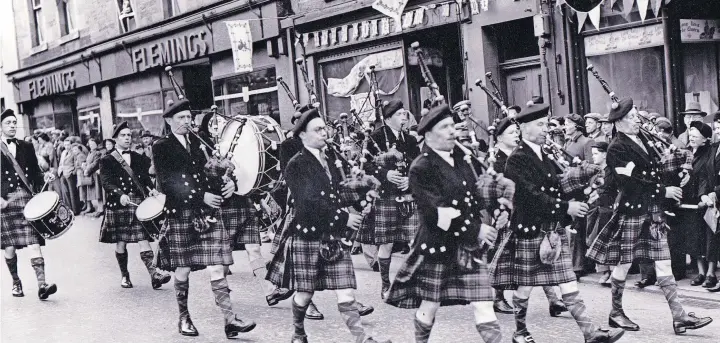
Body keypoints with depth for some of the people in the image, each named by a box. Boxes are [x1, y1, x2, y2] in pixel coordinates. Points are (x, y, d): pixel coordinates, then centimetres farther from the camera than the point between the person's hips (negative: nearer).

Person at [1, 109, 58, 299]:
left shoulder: (27, 147, 13)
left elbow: (35, 171, 15)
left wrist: (44, 177, -6)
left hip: (27, 199, 2)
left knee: (34, 242, -8)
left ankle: (41, 285, -14)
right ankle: (16, 282, 25)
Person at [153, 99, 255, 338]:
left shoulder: (199, 142, 13)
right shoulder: (161, 147, -1)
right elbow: (165, 185, -10)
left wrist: (229, 183, -5)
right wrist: (201, 196, -16)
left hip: (208, 213, 3)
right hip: (181, 215, -3)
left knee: (217, 267, -3)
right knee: (182, 271, 7)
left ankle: (230, 320, -5)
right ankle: (184, 318, 24)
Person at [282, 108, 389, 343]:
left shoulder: (331, 162, 13)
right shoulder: (295, 166, -8)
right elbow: (309, 202, -18)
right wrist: (344, 218, -19)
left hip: (334, 237, 5)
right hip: (307, 237, -5)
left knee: (346, 295, -3)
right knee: (305, 294, 9)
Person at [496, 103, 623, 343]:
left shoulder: (545, 156, 14)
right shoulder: (517, 159, -12)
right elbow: (532, 195, -21)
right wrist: (565, 207, -25)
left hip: (554, 229, 7)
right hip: (530, 231, -7)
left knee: (568, 283, 4)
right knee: (524, 285, 6)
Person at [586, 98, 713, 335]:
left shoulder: (642, 141, 13)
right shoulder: (617, 148, -12)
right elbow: (629, 182, -18)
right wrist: (663, 191, -16)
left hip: (653, 210, 7)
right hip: (631, 211, -7)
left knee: (663, 263, 5)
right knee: (624, 264, 5)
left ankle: (679, 316, 5)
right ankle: (616, 313, 20)